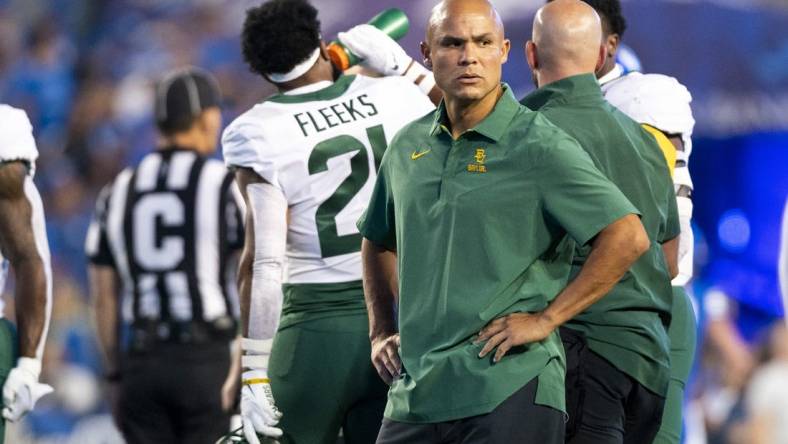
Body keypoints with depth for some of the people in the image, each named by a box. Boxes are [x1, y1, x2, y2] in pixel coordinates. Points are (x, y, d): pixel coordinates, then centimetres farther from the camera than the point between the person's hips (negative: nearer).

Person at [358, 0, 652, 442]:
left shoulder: (539, 146, -6)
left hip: (510, 394, -6)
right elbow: (379, 243, 32)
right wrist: (382, 333, 19)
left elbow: (627, 238, -13)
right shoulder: (407, 147, 14)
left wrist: (545, 319, -13)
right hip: (414, 396, 6)